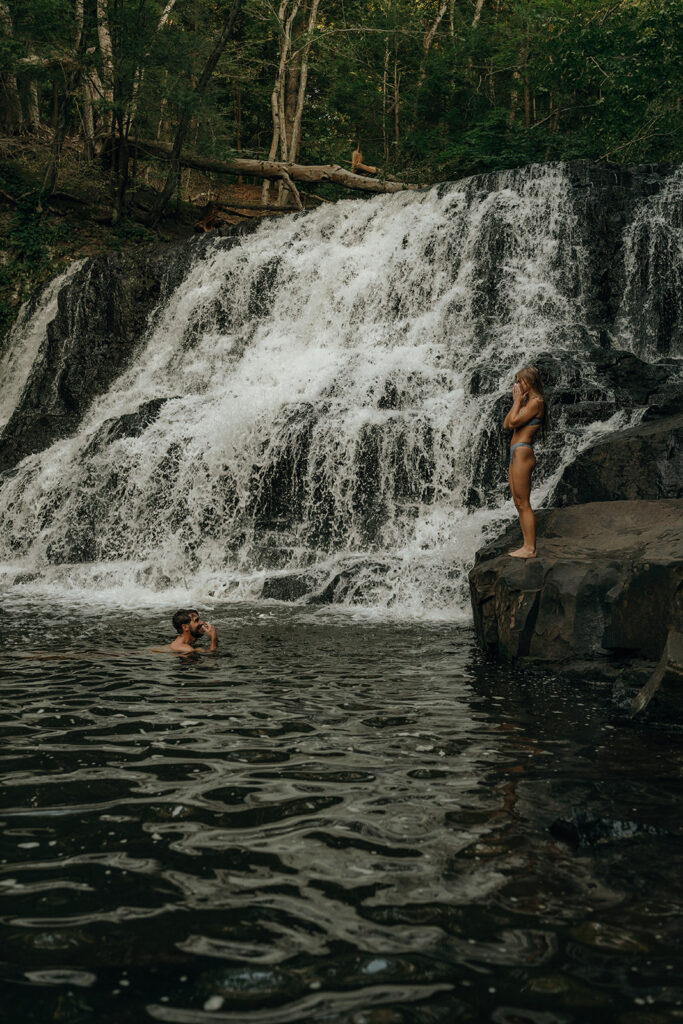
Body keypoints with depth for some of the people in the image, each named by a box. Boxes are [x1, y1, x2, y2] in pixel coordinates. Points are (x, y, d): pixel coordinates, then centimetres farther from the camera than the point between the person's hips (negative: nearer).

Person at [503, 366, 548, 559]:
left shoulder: (536, 402, -9)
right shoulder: (527, 402, 21)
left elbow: (514, 422, -17)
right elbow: (506, 425, 18)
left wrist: (518, 401, -6)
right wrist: (516, 402, 15)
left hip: (522, 453, -10)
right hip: (516, 455, 10)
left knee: (523, 504, -9)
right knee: (519, 504, 10)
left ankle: (530, 548, -8)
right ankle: (527, 546, 13)